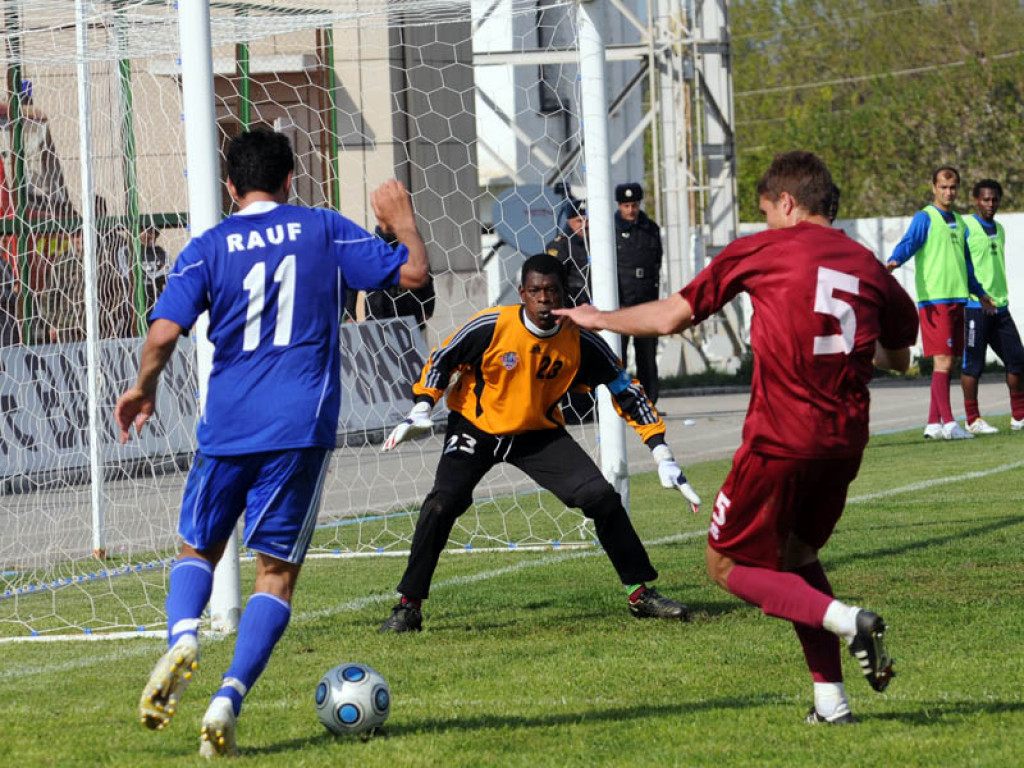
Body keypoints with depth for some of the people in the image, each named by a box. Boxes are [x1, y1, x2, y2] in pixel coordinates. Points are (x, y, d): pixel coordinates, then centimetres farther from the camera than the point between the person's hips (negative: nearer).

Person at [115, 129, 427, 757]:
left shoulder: (208, 249, 3)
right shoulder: (323, 230, 4)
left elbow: (164, 333, -7)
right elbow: (413, 272, 5)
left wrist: (144, 388, 11)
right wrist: (403, 221, 24)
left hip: (228, 423, 1)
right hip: (303, 425, -1)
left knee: (200, 547, 19)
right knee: (277, 571, 4)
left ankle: (183, 638, -12)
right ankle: (228, 699, -13)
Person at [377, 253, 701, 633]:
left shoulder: (581, 342, -16)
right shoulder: (491, 327, -22)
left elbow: (626, 391, -6)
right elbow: (441, 360, -7)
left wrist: (662, 455, -10)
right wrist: (421, 411, -20)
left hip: (540, 434, 2)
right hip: (476, 428, -2)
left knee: (602, 498, -12)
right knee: (440, 505, -22)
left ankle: (640, 592, 5)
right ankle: (409, 607, -9)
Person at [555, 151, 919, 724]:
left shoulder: (760, 251, 0)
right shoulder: (868, 266, 11)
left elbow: (671, 317, 6)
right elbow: (899, 357, 25)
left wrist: (600, 319, 23)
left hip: (781, 436, -5)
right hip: (847, 437, 5)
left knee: (729, 564, 8)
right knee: (796, 557, 23)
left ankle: (845, 619, -14)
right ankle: (831, 698, 13)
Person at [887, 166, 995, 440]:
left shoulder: (958, 222, 21)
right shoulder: (925, 218, -2)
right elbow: (909, 243, -18)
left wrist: (979, 293, 40)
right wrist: (894, 261, -39)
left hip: (957, 299, 8)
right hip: (934, 299, -8)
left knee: (947, 363, 7)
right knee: (942, 361, -12)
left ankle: (934, 423, 11)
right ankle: (948, 424, -14)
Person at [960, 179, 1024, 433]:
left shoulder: (999, 229, 18)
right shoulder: (965, 227, -6)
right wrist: (978, 294, -14)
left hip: (999, 306, 8)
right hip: (974, 306, -8)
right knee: (973, 364, -4)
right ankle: (972, 419, 2)